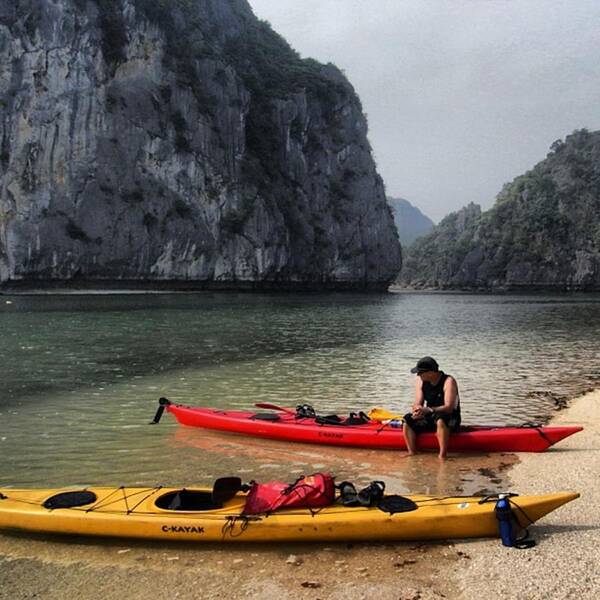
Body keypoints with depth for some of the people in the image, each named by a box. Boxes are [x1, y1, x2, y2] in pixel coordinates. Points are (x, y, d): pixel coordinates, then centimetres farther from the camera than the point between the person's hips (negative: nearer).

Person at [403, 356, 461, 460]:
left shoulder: (448, 381, -18)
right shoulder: (420, 381, 0)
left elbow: (449, 408, -26)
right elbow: (417, 403, -3)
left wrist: (428, 410, -38)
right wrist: (418, 410, -28)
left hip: (450, 419, -6)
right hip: (430, 417, 6)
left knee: (440, 419, -39)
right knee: (408, 419, -16)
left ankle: (442, 456, -34)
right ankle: (411, 453, -18)